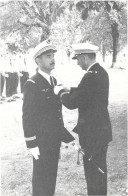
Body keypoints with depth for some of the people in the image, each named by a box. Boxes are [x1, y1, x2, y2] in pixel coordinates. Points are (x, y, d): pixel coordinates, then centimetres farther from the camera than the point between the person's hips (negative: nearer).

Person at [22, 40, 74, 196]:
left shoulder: (53, 82, 10)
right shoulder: (32, 84, -14)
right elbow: (27, 116, -16)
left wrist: (66, 136, 13)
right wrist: (31, 144, -17)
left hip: (55, 140, 7)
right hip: (41, 140, -7)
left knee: (51, 176, 17)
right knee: (41, 179, 5)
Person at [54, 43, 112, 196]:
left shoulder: (91, 76, -23)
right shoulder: (101, 72, 7)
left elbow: (72, 103, -23)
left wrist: (60, 92, -6)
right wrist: (70, 90, 10)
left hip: (92, 133, -10)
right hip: (102, 130, 10)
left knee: (92, 170, 3)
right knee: (100, 168, 22)